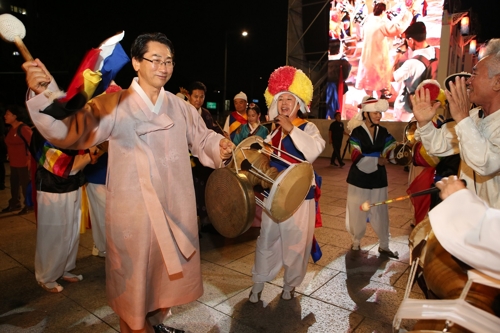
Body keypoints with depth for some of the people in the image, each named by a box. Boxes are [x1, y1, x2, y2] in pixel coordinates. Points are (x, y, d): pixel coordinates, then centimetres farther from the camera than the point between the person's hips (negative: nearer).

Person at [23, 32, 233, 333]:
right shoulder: (114, 105, -9)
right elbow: (70, 133, -19)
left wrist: (220, 146, -13)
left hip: (176, 210, 5)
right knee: (134, 279, 11)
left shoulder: (181, 108, 5)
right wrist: (46, 94, -36)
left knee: (170, 272, 21)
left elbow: (202, 138, 9)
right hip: (133, 213, -4)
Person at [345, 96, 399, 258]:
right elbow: (356, 157, -16)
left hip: (378, 178, 4)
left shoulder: (383, 132, 4)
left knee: (380, 212, 8)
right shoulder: (356, 132, -10)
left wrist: (386, 158, -16)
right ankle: (356, 243, 23)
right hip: (359, 178, -3)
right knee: (357, 212, 6)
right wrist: (377, 161, -17)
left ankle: (384, 246, 20)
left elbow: (389, 153, 5)